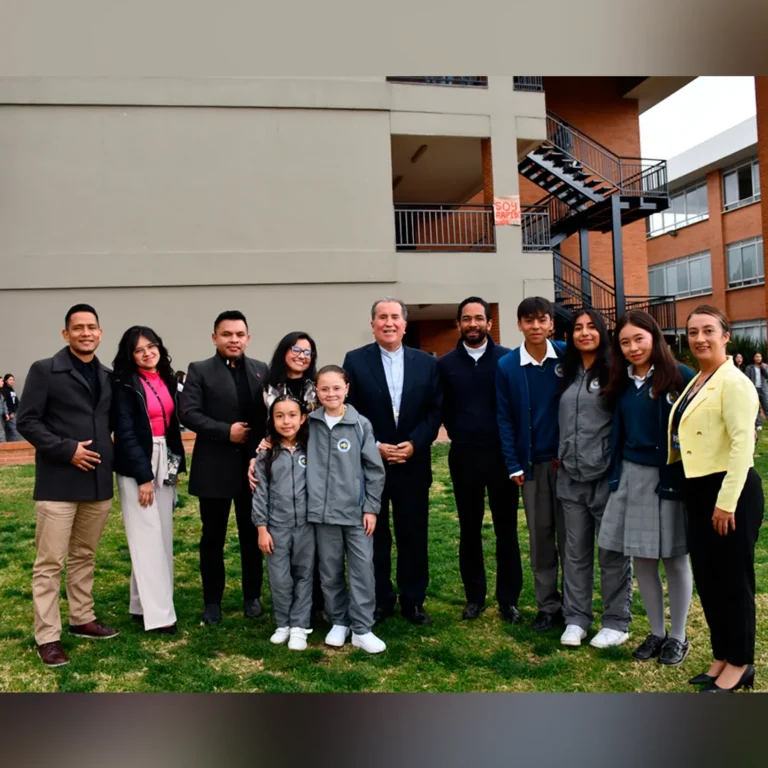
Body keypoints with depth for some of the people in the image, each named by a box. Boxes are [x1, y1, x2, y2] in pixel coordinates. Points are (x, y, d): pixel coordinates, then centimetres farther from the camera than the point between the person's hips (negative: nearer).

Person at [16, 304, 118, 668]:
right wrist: (66, 449, -16)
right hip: (58, 482, -5)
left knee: (84, 556, 16)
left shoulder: (107, 376, 11)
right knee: (50, 562, 0)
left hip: (98, 481, 5)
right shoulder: (44, 370, -4)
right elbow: (27, 422, -8)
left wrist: (109, 447, 4)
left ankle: (82, 619, 29)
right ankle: (47, 637, 9)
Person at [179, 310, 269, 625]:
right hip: (215, 467, -2)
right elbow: (188, 413, -11)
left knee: (253, 535, 12)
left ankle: (252, 596, 27)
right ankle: (212, 601, 23)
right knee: (213, 537, 9)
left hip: (254, 465, 2)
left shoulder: (261, 370, 8)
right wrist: (226, 431, -18)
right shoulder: (199, 371, -1)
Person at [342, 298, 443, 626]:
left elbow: (435, 410, 2)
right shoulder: (355, 360, -1)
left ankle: (413, 601, 23)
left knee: (414, 537, 9)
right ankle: (379, 600, 23)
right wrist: (375, 446, -12)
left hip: (413, 464, 2)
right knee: (374, 537, 8)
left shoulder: (426, 362, 5)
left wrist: (414, 443, -11)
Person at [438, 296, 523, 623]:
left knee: (506, 530, 6)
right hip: (464, 457, 2)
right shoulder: (446, 364, 3)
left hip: (502, 455, -1)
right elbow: (442, 409, 10)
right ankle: (474, 596, 23)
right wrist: (459, 434, 6)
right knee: (469, 530, 10)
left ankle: (508, 599, 18)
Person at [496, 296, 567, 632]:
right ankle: (548, 605, 20)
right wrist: (514, 466, -4)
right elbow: (504, 418, 0)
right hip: (532, 462, 1)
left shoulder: (568, 356, -3)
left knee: (570, 533, 7)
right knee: (540, 535, 9)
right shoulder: (507, 366, -2)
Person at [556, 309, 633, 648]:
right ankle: (576, 617, 23)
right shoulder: (568, 375, 11)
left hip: (606, 476, -5)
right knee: (575, 550, 12)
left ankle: (617, 621, 19)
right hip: (571, 477, 5)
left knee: (612, 552, 5)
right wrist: (560, 455, 13)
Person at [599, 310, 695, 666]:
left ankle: (678, 636, 26)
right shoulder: (620, 382, 7)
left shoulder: (680, 376, -9)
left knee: (674, 558, 9)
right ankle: (656, 632, 28)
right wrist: (617, 473, 6)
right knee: (641, 559, 11)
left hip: (670, 477, -5)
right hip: (630, 477, 5)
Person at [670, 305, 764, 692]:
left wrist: (726, 501, -22)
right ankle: (722, 657, 30)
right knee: (707, 578, 15)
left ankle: (739, 664, 21)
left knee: (732, 579, 4)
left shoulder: (733, 382, -14)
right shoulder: (696, 382, 13)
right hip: (699, 490, 9)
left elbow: (742, 442, -20)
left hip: (730, 490, -9)